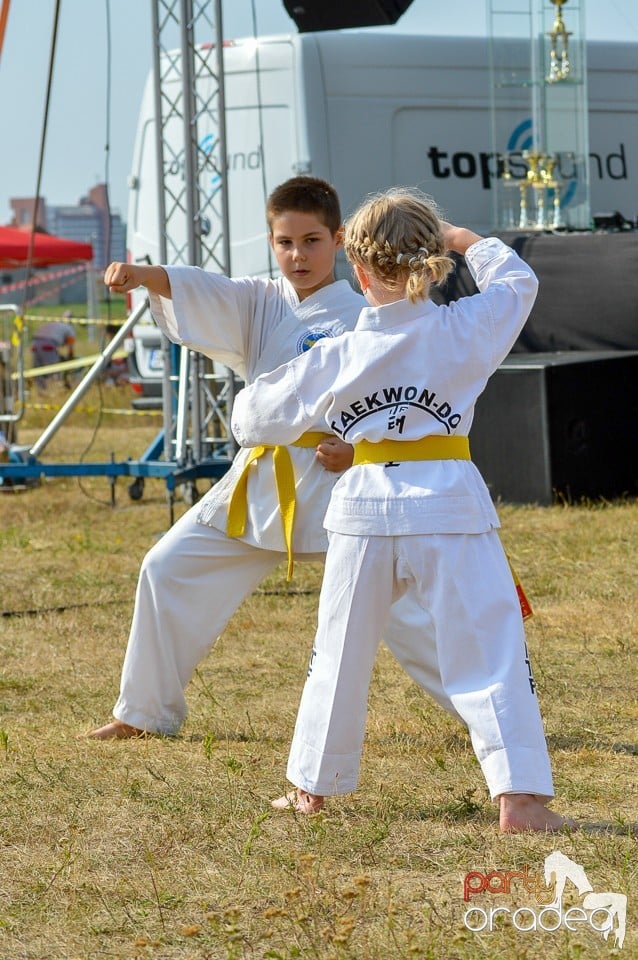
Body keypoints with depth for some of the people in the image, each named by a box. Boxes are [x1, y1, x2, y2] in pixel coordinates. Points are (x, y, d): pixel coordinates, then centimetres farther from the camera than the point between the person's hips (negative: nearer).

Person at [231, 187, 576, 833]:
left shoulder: (336, 357, -2)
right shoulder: (467, 331, -6)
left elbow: (260, 416, 11)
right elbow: (516, 281, 14)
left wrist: (249, 415, 34)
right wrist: (463, 239, 27)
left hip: (364, 511, 2)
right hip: (449, 508, -2)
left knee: (340, 653, 18)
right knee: (489, 652, 1)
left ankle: (311, 786, 27)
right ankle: (519, 797, -8)